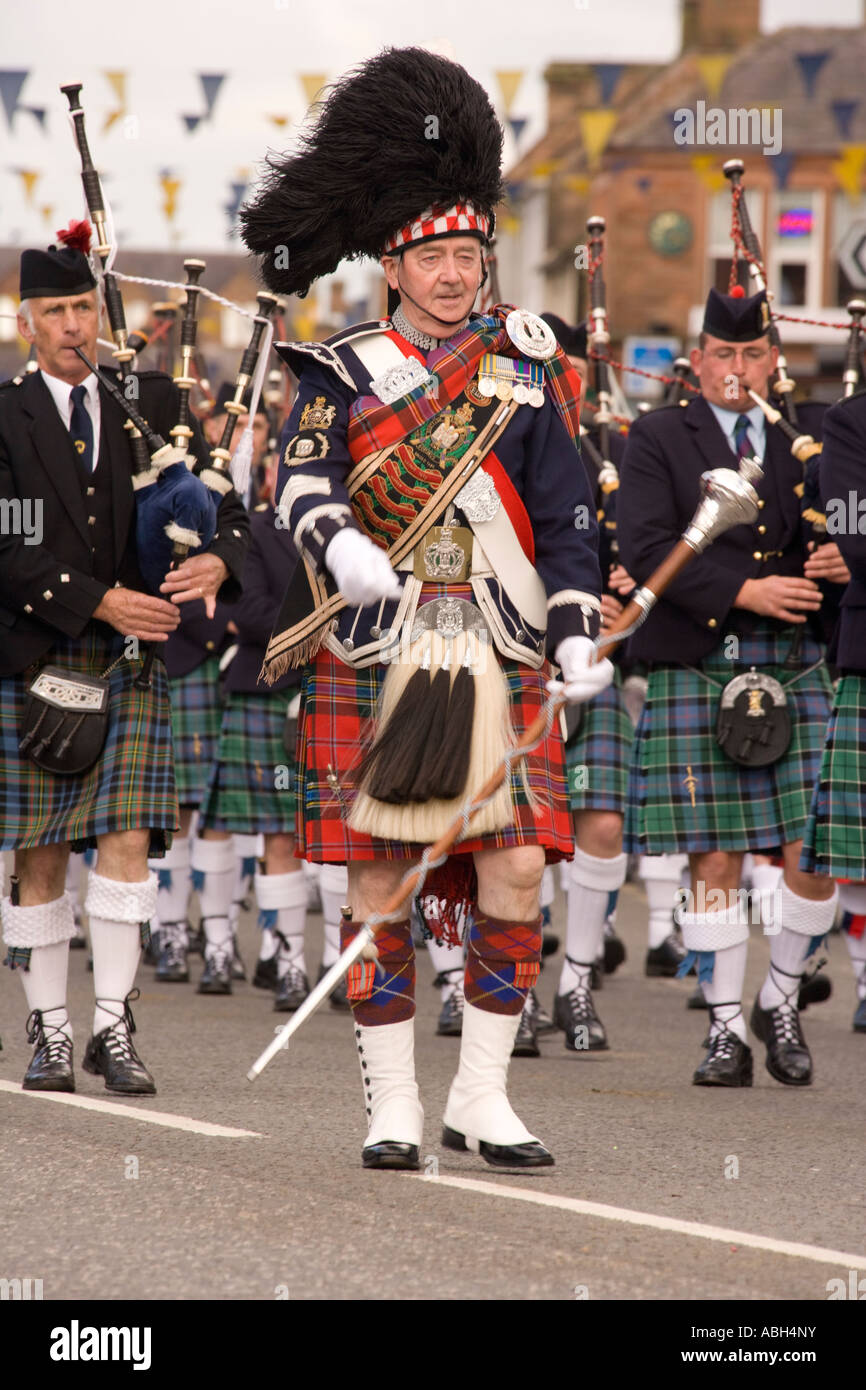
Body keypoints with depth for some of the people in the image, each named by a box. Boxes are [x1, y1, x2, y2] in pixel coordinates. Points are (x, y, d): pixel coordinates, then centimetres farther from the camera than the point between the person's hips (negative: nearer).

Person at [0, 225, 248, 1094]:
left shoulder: (149, 402, 8)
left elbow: (220, 504, 5)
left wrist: (217, 560, -17)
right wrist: (98, 600, -19)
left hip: (130, 662, 2)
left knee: (127, 841, -7)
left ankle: (114, 1027, -3)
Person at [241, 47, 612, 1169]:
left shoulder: (526, 370, 10)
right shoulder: (345, 369, 5)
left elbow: (565, 513, 8)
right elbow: (302, 482, -9)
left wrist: (578, 631, -6)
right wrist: (341, 546, -31)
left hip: (501, 656, 1)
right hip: (371, 656, -1)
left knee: (515, 877, -5)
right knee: (378, 882, 0)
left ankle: (482, 1099, 7)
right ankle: (392, 1106, 9)